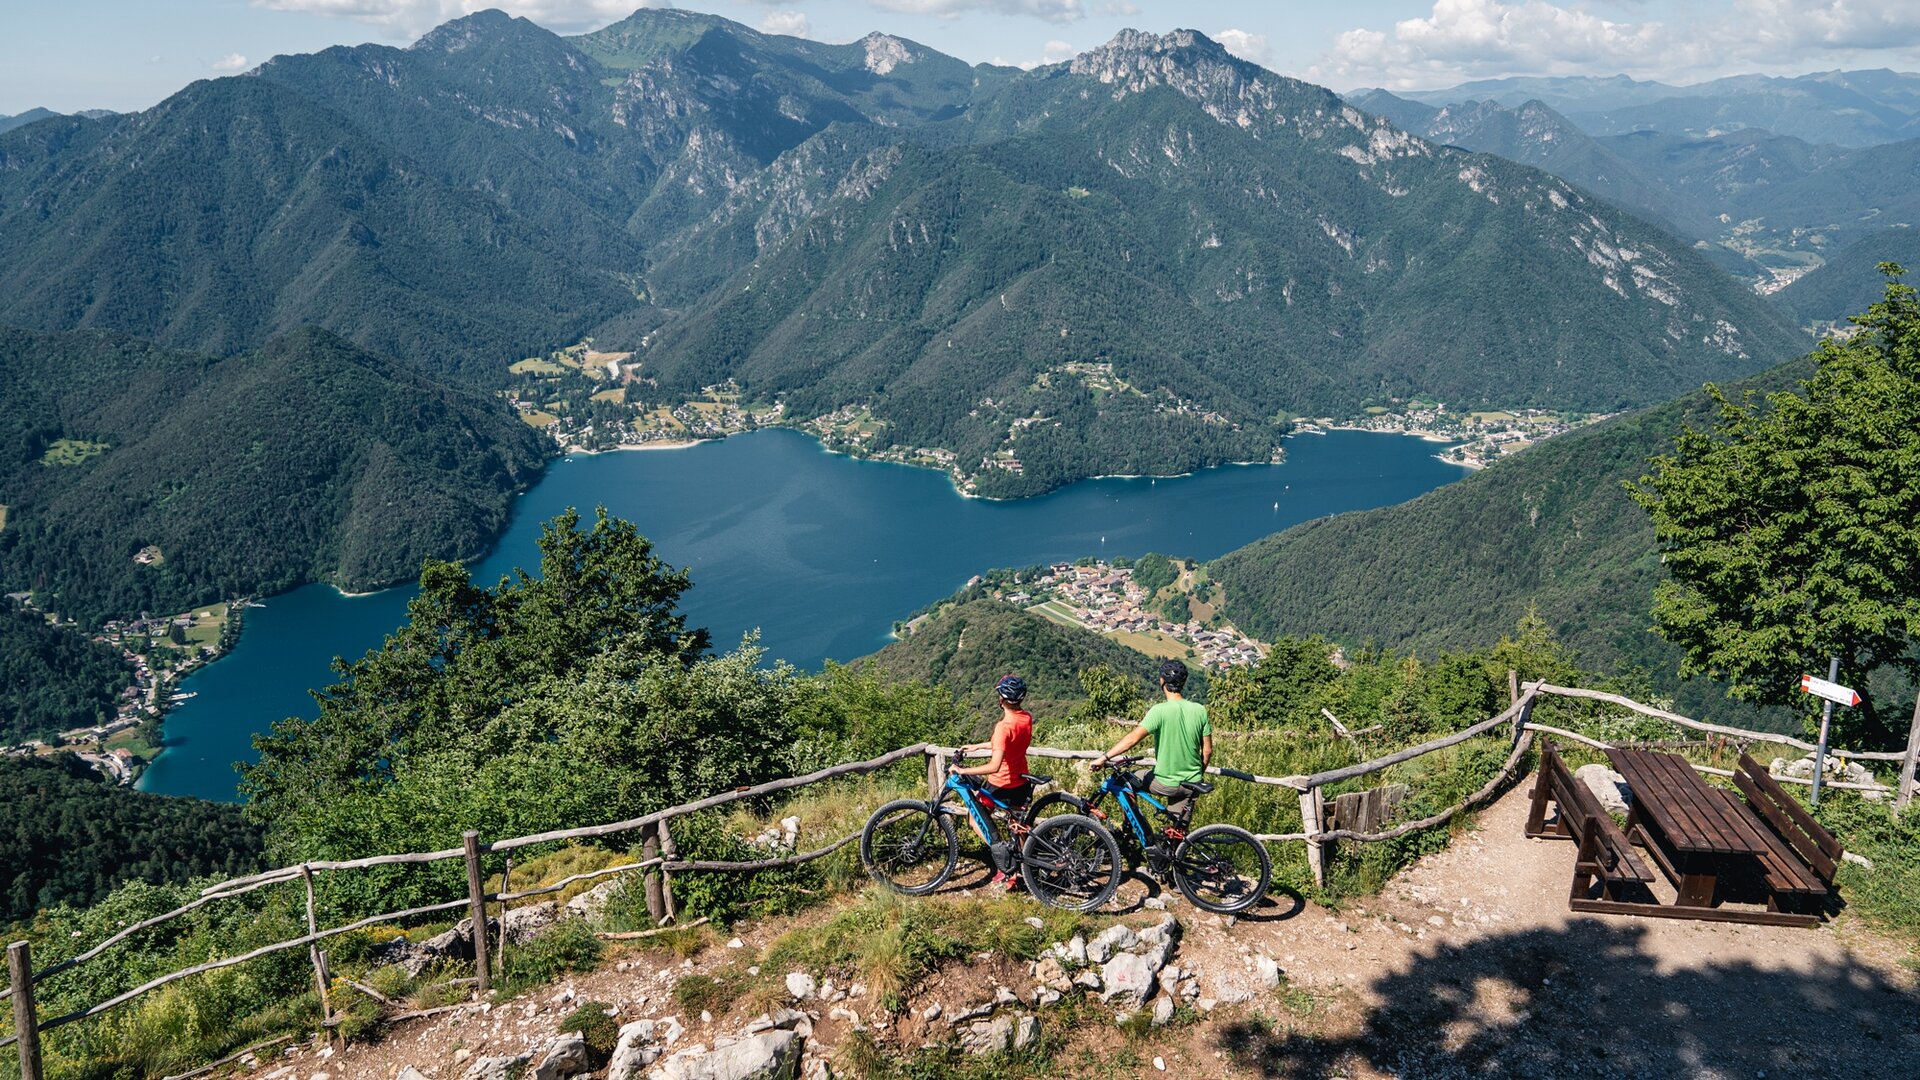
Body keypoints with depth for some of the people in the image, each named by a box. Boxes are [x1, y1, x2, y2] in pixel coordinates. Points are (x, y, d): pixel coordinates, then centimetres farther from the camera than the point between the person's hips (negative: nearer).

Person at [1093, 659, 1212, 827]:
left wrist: (1104, 757, -24)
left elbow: (1133, 737, -27)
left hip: (1165, 784, -4)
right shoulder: (1200, 710, -4)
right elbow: (1207, 751, 2)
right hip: (1191, 784, 4)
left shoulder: (1160, 711, -18)